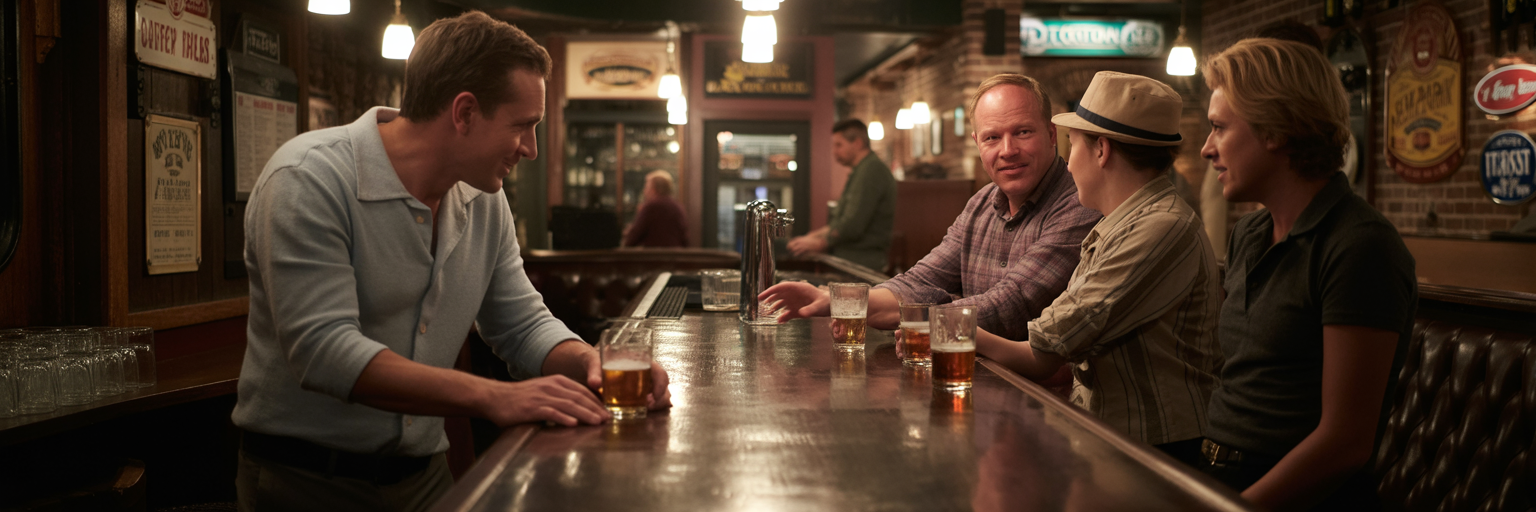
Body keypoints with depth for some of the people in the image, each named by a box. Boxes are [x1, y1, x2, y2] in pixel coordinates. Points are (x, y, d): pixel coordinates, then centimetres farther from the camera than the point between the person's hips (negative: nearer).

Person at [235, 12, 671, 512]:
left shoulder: (484, 199, 2)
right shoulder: (309, 179, -20)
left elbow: (522, 324, 7)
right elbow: (322, 350, -28)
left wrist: (589, 361, -16)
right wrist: (493, 398, -33)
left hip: (422, 472, 6)